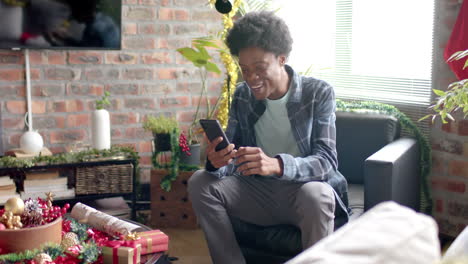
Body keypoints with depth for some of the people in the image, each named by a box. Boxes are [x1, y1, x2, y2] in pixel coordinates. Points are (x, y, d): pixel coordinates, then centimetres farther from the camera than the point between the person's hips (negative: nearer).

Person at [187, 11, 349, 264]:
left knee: (317, 195, -37)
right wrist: (217, 161, -26)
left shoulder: (319, 93, -11)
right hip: (258, 191, 4)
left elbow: (326, 161, -20)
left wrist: (277, 164, -39)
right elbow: (232, 156, 1)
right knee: (200, 182, -15)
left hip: (302, 190, -4)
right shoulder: (242, 95, 2)